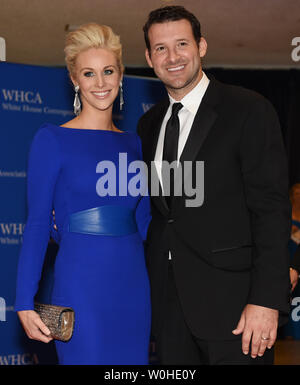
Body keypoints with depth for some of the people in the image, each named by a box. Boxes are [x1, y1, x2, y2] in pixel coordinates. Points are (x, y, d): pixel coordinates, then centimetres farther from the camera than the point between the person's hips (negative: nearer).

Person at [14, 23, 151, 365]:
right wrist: (25, 302, -11)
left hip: (134, 285, 5)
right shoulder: (52, 140, -5)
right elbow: (37, 224, -7)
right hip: (82, 284, -5)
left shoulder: (132, 143, 11)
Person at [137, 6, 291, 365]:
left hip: (230, 302, -5)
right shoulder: (148, 124, 13)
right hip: (168, 304, 6)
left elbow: (271, 210, -12)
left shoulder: (249, 110, -6)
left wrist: (266, 300, -18)